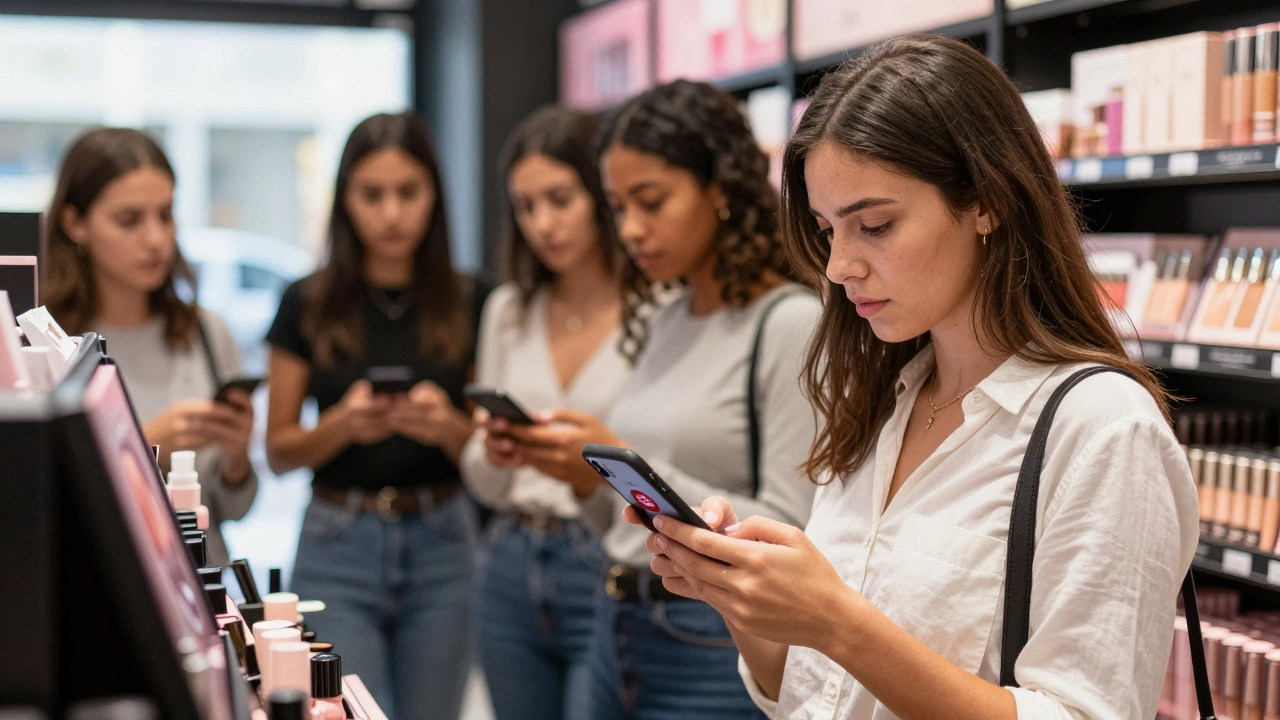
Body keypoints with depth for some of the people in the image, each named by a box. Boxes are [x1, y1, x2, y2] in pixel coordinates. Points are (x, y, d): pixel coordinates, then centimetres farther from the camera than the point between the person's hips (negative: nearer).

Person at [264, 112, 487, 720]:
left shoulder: (470, 304, 2)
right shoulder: (308, 304, 1)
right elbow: (278, 452, 3)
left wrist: (449, 426, -16)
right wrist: (342, 425, -16)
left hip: (441, 546, 1)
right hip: (339, 549, -1)